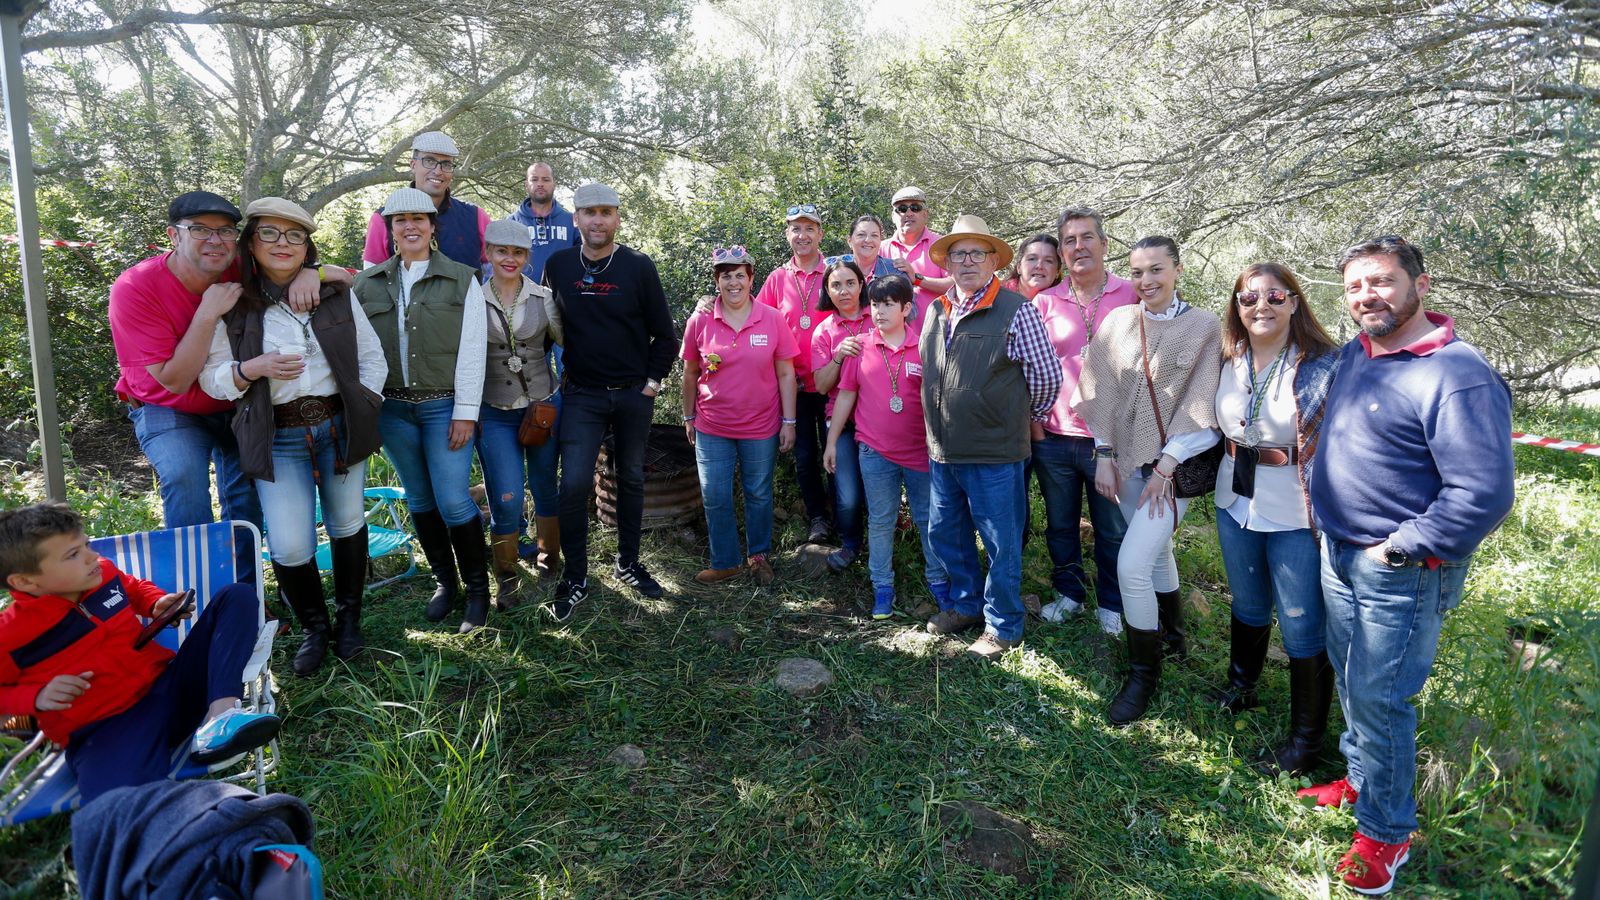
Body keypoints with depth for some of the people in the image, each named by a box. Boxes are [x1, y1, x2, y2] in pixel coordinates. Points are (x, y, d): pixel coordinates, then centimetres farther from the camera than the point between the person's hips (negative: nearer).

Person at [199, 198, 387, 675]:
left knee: (347, 524, 11)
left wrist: (365, 409, -3)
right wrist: (253, 369, -17)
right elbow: (211, 377, 3)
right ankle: (314, 627, 18)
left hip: (340, 426, 2)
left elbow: (371, 356, 8)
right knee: (290, 547, -7)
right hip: (277, 438, -1)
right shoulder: (232, 307, 0)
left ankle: (349, 618, 31)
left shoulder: (336, 295, 4)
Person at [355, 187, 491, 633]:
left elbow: (472, 349, -5)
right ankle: (444, 580, 27)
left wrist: (466, 412, -10)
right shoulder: (369, 284, 8)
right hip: (392, 407, 4)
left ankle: (478, 589, 10)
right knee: (419, 499, 11)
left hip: (444, 406, -3)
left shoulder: (462, 279, -1)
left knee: (453, 501, -7)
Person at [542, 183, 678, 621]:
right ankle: (575, 579, 5)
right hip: (581, 396, 0)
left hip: (633, 394, 0)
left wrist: (652, 381, -4)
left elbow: (663, 334, 0)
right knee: (574, 484, -9)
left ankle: (628, 563, 27)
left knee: (631, 480, 12)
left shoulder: (639, 266, -4)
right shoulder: (558, 266, 1)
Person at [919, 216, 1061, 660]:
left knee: (1002, 544, 6)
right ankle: (964, 603, 39)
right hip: (942, 452, 7)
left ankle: (1002, 626, 24)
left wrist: (1024, 417, 5)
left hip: (993, 455, -6)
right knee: (945, 533, 19)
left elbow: (1046, 377, -7)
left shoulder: (1016, 311, -11)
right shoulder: (935, 312, 9)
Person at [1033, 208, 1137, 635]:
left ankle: (1111, 605, 27)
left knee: (1113, 532, 9)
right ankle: (1069, 593, 33)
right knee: (1060, 526, 15)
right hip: (1053, 438, 2)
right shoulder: (1044, 302, 5)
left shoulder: (1131, 296, 0)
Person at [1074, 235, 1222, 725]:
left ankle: (1143, 671, 7)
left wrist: (1166, 466, -12)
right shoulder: (1116, 322, 4)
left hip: (1173, 464, -4)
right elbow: (1101, 391, 5)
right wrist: (1104, 454, 0)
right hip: (1127, 460, 5)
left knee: (1131, 563, -12)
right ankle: (1173, 635, 43)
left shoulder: (1204, 327, -7)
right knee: (1156, 551, 19)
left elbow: (1200, 406, -9)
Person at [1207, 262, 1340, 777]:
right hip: (1236, 506, 5)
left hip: (1296, 517, -5)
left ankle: (1306, 739, 23)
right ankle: (1240, 689, 47)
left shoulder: (1323, 366, -13)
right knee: (1248, 607, 24)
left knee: (1303, 629, 5)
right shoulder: (1230, 362, 3)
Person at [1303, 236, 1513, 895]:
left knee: (1378, 699, 2)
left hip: (1403, 572, -8)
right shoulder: (1354, 354, 5)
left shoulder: (1458, 376, -22)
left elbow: (1484, 495, -25)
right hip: (1339, 555, 8)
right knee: (1350, 681, 21)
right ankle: (1360, 778, 41)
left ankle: (1385, 830, 21)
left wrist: (1397, 550, -19)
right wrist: (1318, 495, 14)